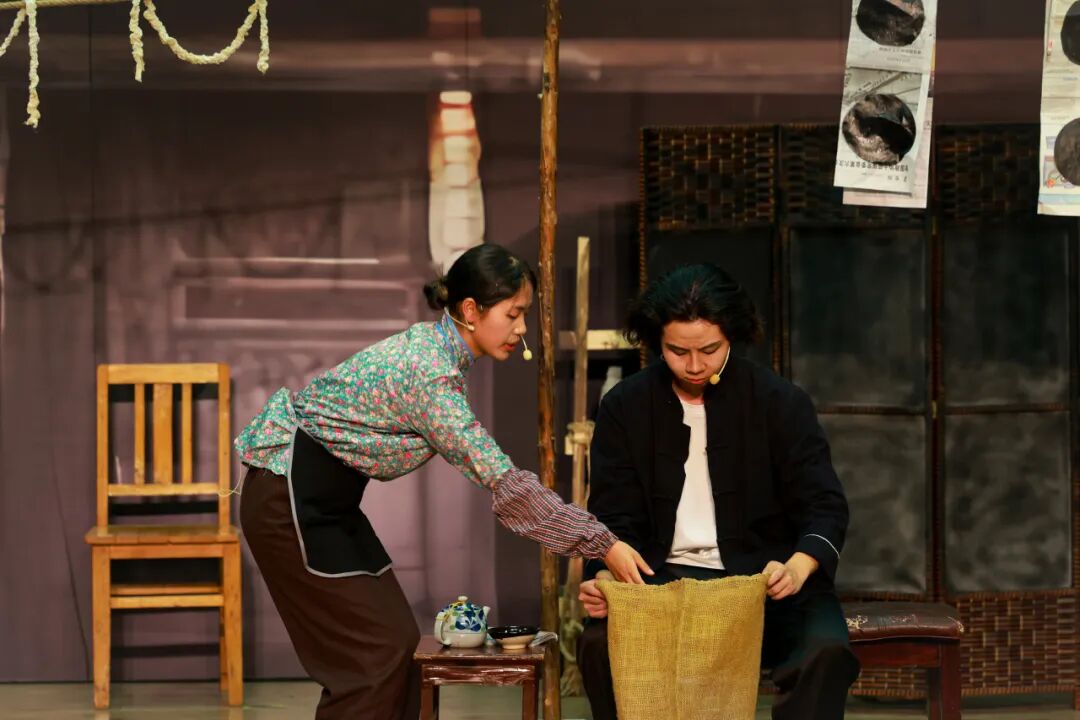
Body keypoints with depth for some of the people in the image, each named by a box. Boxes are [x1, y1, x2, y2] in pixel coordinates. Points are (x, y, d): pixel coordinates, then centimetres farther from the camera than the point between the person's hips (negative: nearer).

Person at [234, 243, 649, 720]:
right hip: (290, 499, -9)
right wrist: (602, 544, -24)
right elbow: (501, 482, -26)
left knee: (394, 642, 7)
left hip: (327, 500, 9)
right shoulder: (429, 372, -25)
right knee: (375, 651, -8)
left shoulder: (435, 345, 5)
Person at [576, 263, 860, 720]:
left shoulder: (781, 403, -1)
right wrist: (604, 576, -20)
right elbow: (616, 518, 3)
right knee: (601, 643, -31)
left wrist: (799, 566, -28)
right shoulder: (624, 409, 4)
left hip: (765, 579, -1)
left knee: (826, 652, -33)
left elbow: (824, 507, -5)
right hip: (665, 580, 1)